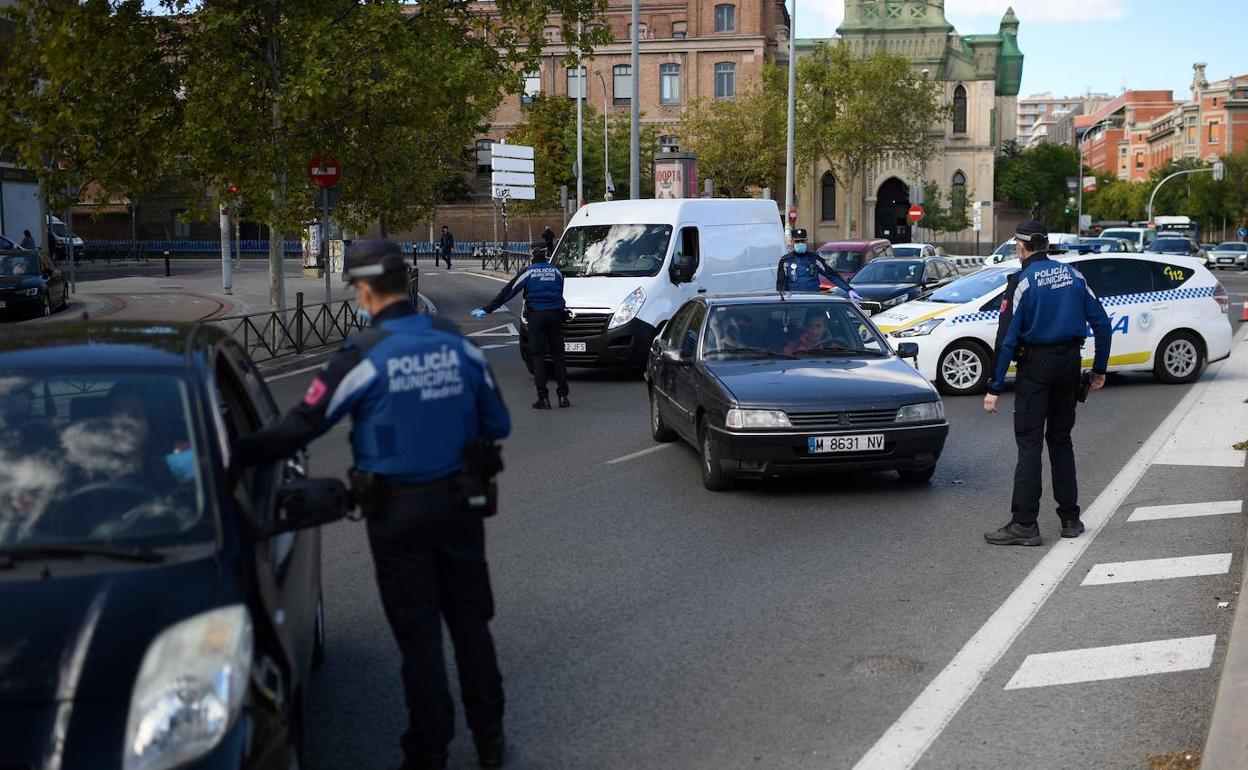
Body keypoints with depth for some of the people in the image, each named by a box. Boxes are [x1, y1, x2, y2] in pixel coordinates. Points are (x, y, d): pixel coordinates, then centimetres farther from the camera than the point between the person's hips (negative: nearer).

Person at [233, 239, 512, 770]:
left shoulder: (363, 356, -16)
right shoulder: (456, 342, -2)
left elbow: (299, 428, -15)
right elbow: (497, 425, 4)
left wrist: (234, 455, -6)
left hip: (397, 512, -4)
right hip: (458, 504, 4)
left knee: (418, 634, 6)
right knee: (471, 621, 16)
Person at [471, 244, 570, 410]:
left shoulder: (528, 272, -1)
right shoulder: (557, 271, 9)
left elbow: (507, 292, -1)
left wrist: (487, 309, 1)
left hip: (536, 316, -3)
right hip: (555, 315, 3)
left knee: (537, 355, 1)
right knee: (558, 355, 8)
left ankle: (543, 397, -5)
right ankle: (563, 396, 5)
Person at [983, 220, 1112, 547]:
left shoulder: (1023, 281, -10)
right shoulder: (1073, 275, 6)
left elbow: (1008, 338, -14)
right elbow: (1101, 323, 7)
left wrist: (994, 388, -13)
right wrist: (1099, 369, 15)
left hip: (1035, 364, -5)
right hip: (1070, 361, 6)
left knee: (1029, 442, -5)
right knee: (1061, 439, 15)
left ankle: (1024, 524, -8)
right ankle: (1070, 519, 18)